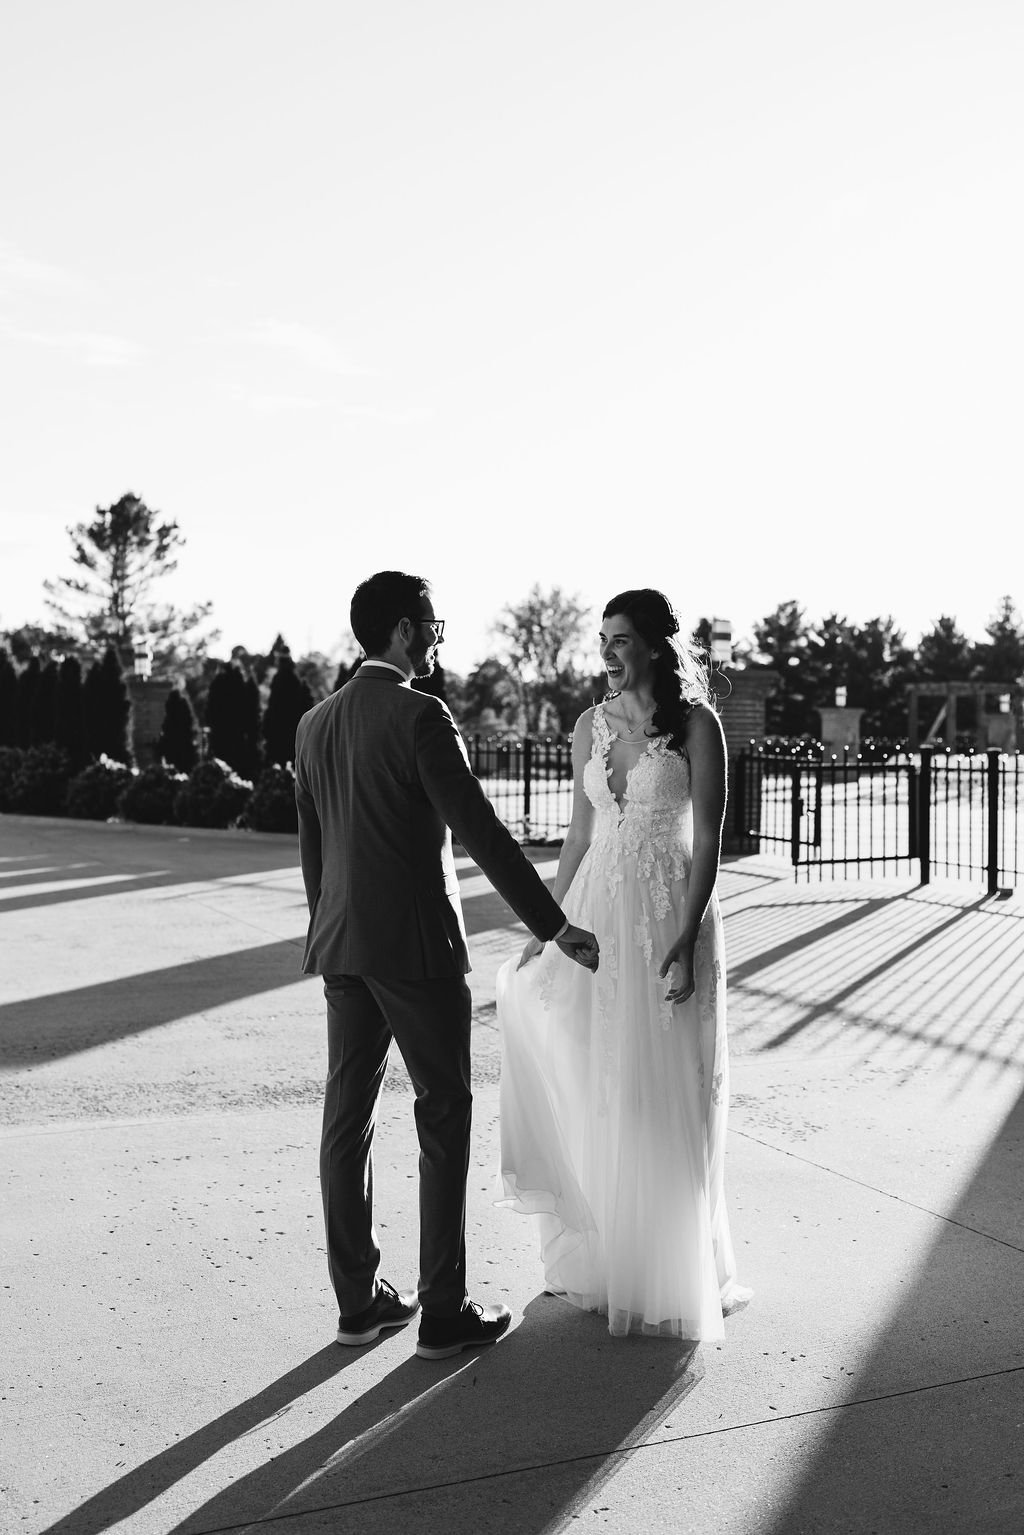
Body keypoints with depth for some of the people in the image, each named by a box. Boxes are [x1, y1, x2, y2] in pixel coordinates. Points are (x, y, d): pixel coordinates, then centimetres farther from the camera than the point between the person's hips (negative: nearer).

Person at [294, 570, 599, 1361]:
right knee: (444, 1119, 3)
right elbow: (480, 830, -17)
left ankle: (359, 1298, 20)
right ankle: (444, 1311, 8)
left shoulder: (315, 724, 10)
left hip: (341, 945, 7)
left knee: (348, 1118, 10)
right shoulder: (421, 716, -13)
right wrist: (555, 926, -13)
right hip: (417, 944, -7)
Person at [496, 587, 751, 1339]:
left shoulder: (696, 724, -7)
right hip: (596, 911, 5)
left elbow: (708, 840, -11)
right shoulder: (591, 724, 8)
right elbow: (580, 832, 12)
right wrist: (547, 925, 9)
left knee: (663, 1097, 2)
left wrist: (684, 941, -19)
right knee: (592, 1091, 9)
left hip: (669, 915, -5)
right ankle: (600, 1258, 27)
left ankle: (675, 1274, 20)